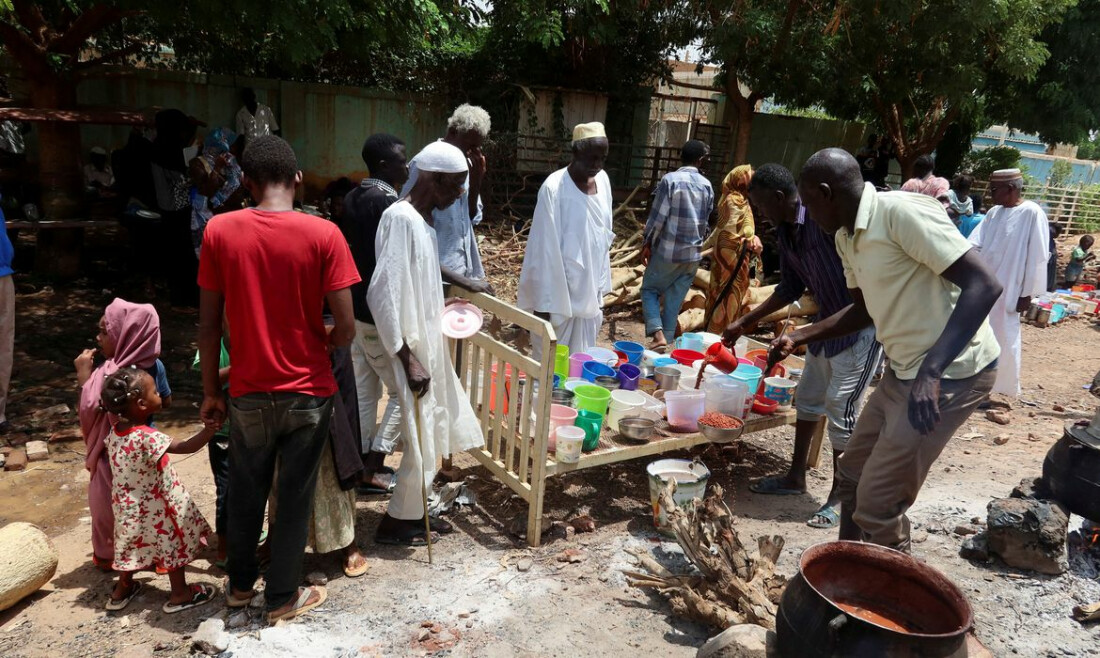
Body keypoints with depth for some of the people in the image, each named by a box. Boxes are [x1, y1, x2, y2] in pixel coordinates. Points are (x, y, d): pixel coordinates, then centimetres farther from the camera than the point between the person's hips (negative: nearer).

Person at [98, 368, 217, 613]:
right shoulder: (148, 437, -30)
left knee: (135, 545, 26)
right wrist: (212, 426, -36)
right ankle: (180, 594, 26)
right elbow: (187, 447, -35)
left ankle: (122, 590, 43)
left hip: (128, 507, 7)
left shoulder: (115, 432, -7)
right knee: (174, 545, 12)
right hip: (154, 508, -7)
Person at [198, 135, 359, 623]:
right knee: (295, 497, 14)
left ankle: (240, 584, 40)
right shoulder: (323, 234, -13)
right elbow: (345, 328, -15)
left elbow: (209, 324, -3)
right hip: (308, 392, -2)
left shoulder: (219, 231, -7)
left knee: (245, 492, 22)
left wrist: (210, 390, 8)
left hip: (249, 393, 2)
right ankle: (282, 597, 29)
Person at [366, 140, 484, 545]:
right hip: (412, 348, -9)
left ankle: (416, 513, 33)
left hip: (429, 343, 9)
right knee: (421, 440, 2)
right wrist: (408, 359, -24)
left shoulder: (423, 217, 8)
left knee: (435, 432, 17)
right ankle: (396, 522, 22)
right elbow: (382, 295, -25)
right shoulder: (400, 219, -21)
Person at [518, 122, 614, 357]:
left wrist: (601, 289, 13)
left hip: (589, 295, 6)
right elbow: (544, 249, -15)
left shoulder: (603, 180, 5)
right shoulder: (554, 188, -15)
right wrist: (543, 302, -14)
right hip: (559, 296, -6)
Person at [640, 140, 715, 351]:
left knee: (650, 290, 10)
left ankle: (657, 334, -7)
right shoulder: (707, 185, 3)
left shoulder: (670, 180, -11)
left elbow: (658, 216, -12)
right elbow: (706, 222, 11)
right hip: (693, 253, 4)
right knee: (675, 300, 11)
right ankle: (668, 339, 14)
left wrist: (646, 243, -2)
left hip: (667, 250, -4)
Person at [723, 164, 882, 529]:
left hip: (860, 328, -9)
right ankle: (796, 477, 32)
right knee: (808, 400, 17)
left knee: (841, 413, -2)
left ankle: (839, 496, 14)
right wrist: (745, 323, 16)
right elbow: (792, 287, 15)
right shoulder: (784, 233, 3)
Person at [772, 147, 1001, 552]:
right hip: (902, 371, 10)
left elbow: (984, 285, -25)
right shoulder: (846, 238, 7)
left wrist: (931, 371, -31)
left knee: (877, 503, -6)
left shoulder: (902, 213, -21)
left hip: (950, 373, -10)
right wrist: (798, 338, 13)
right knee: (852, 475, 19)